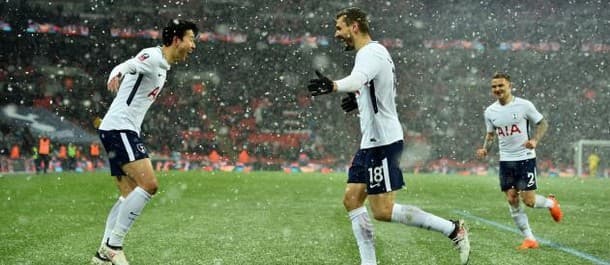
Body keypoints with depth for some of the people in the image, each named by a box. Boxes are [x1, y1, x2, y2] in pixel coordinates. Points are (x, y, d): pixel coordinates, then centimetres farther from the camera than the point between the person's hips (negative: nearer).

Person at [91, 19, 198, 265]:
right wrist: (117, 74, -53)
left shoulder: (162, 66, 19)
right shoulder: (153, 56, -11)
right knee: (149, 185, -20)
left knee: (130, 195, 10)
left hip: (125, 131, 11)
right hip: (119, 127, -11)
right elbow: (129, 64, -32)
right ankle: (113, 245, -16)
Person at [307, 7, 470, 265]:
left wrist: (333, 86, -59)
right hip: (372, 142, 11)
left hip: (382, 142, -11)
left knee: (382, 211, -10)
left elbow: (356, 80, -39)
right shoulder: (375, 52, 18)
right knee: (352, 199, 6)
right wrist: (360, 100, 18)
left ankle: (452, 229, -2)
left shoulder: (370, 53, -15)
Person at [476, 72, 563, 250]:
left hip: (525, 158, -4)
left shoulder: (524, 105, -9)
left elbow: (543, 123, -2)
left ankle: (551, 203, 26)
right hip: (505, 160, 4)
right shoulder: (490, 111, 4)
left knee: (528, 200, -8)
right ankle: (529, 239, 9)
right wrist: (485, 149, -2)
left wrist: (535, 140, -19)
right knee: (512, 200, 0)